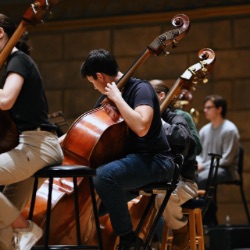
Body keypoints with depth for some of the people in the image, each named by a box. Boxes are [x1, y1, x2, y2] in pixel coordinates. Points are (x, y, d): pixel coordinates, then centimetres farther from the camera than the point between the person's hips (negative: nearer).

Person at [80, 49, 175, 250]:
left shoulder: (140, 89, -13)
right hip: (132, 158, 10)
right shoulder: (119, 93, 14)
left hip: (154, 161, -10)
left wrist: (117, 98, -22)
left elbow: (141, 127, -31)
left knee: (104, 175, -34)